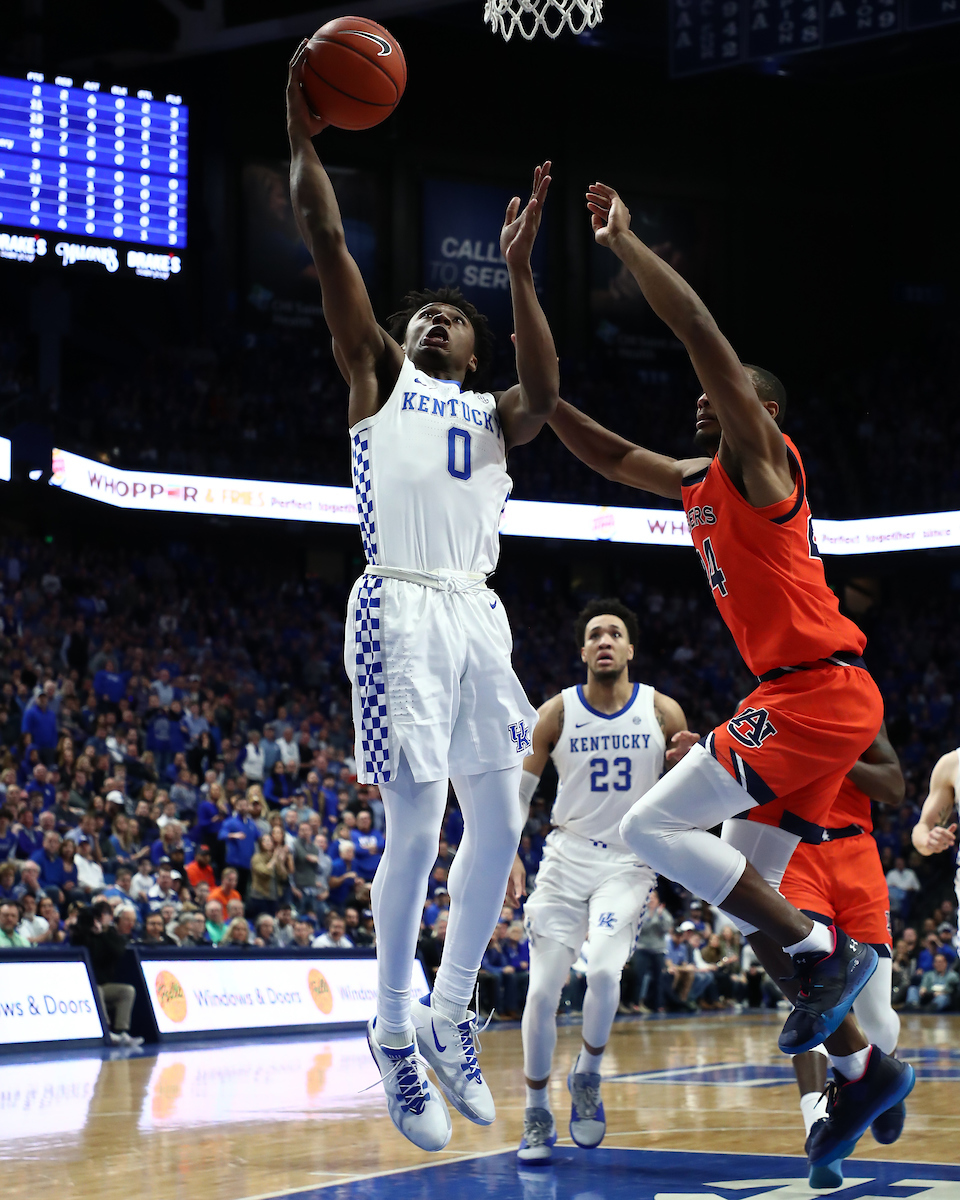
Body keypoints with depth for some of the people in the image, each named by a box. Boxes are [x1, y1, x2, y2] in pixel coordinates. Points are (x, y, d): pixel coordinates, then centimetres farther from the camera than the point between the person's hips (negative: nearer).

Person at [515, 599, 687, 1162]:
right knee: (543, 990, -7)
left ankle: (588, 1077, 4)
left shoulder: (663, 712, -2)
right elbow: (518, 788, 5)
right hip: (566, 861, 1)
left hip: (628, 863, -1)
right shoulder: (558, 713, -1)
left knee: (604, 970, -24)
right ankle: (538, 1116, 11)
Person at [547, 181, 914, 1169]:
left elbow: (702, 333, -15)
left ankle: (822, 953, -10)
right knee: (745, 892, 10)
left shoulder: (761, 459, -4)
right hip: (801, 699, 10)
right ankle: (862, 1068, 13)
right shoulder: (698, 482, 20)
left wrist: (622, 242, -10)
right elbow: (612, 457, 32)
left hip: (818, 691, -10)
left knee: (653, 827, -13)